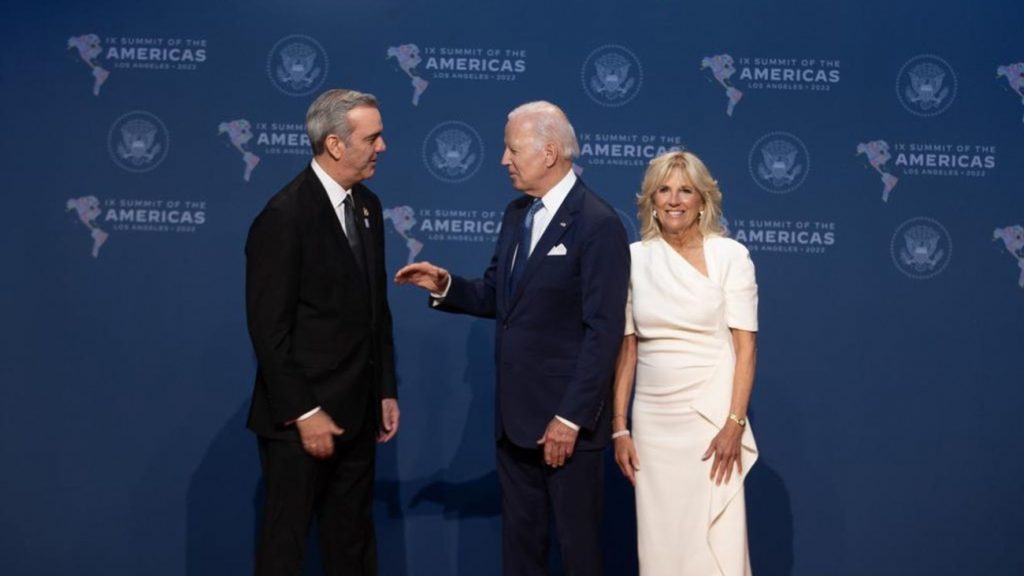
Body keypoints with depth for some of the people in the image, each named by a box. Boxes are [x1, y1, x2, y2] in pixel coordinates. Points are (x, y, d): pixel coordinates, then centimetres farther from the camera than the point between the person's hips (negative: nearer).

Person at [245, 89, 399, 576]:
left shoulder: (367, 206, 8)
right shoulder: (283, 216, -16)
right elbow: (269, 330, -17)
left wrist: (386, 390, 10)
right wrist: (303, 413, -18)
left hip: (356, 412, 7)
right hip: (301, 417, -7)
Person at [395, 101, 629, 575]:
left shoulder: (598, 224, -15)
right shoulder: (516, 214, 10)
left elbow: (604, 332, -19)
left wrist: (571, 417, -20)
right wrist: (444, 286, -3)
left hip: (566, 416, -7)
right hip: (514, 413, 8)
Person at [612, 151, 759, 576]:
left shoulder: (730, 255, -4)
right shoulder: (635, 258, 5)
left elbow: (745, 347, -6)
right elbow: (626, 348, 7)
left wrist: (734, 423, -15)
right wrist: (619, 427, 3)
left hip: (712, 413, -3)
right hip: (653, 418, 3)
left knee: (716, 539, -4)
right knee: (659, 537, 7)